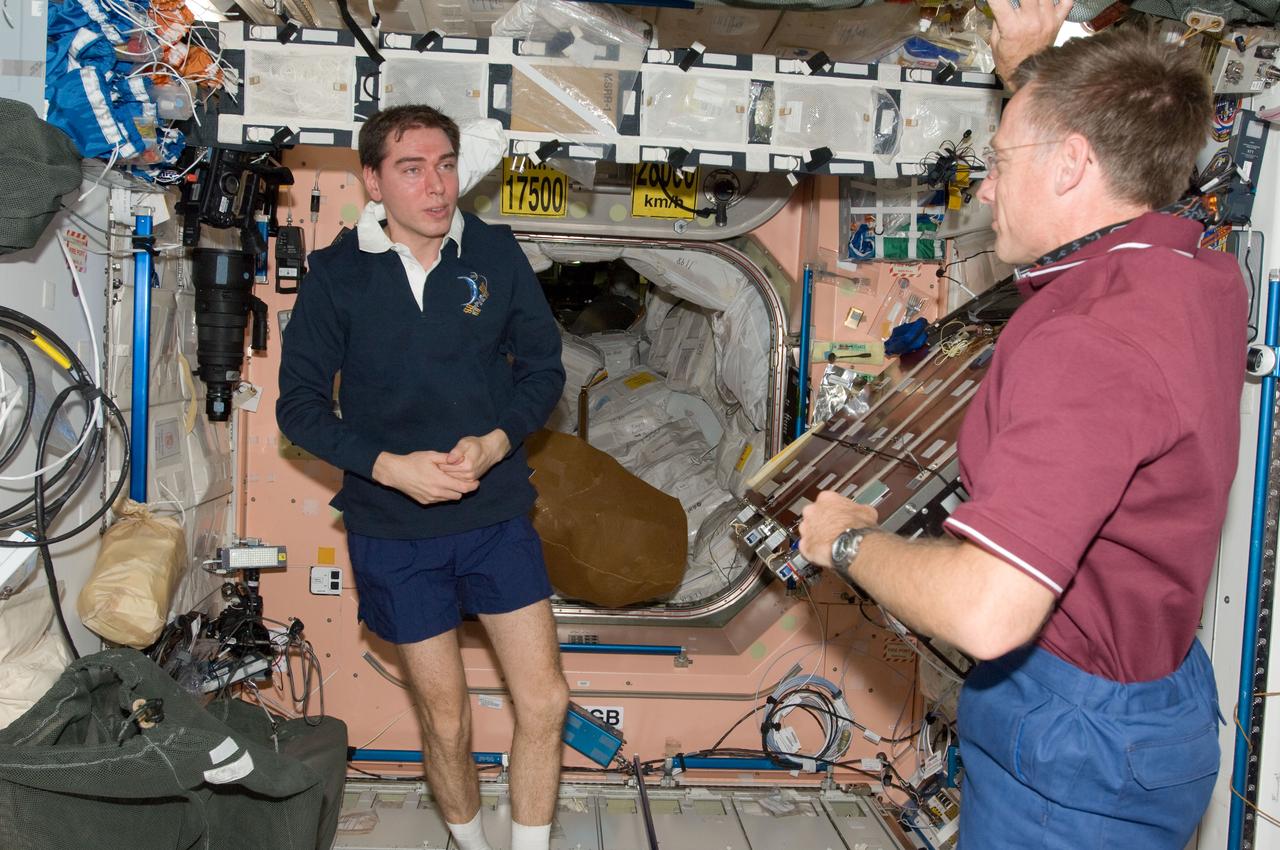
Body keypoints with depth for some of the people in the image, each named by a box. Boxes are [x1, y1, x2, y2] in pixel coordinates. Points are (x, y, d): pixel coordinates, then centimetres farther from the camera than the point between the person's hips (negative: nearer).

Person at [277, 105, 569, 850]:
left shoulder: (495, 251, -3)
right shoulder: (337, 273, -6)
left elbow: (543, 365, 2)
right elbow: (300, 403, -4)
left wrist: (494, 443, -15)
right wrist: (390, 466, -18)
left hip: (497, 514, 1)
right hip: (393, 529, -1)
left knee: (545, 702, 0)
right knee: (447, 722, 11)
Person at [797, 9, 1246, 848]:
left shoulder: (1090, 344, -31)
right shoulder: (1206, 277, -1)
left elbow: (985, 612, -36)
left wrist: (847, 540, -19)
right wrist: (1032, 60, 24)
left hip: (1076, 737, -9)